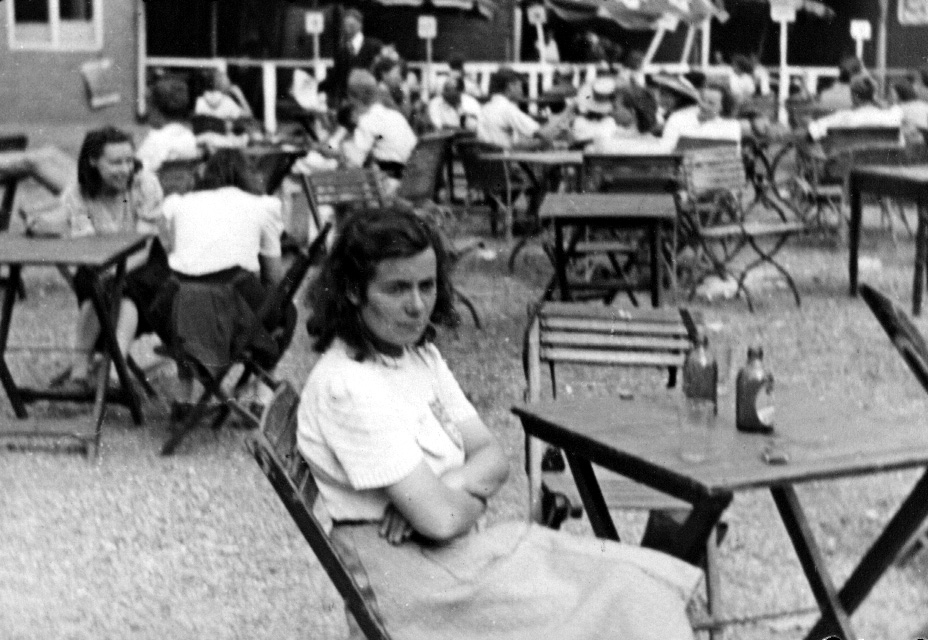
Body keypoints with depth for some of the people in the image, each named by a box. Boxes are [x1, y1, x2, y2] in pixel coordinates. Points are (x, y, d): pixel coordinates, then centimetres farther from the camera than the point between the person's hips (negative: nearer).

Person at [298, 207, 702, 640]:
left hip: (456, 552, 8)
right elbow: (440, 519, -23)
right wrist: (474, 500, -1)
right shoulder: (345, 385, -19)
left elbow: (492, 458, 7)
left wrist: (449, 488, -14)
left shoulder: (420, 354, 9)